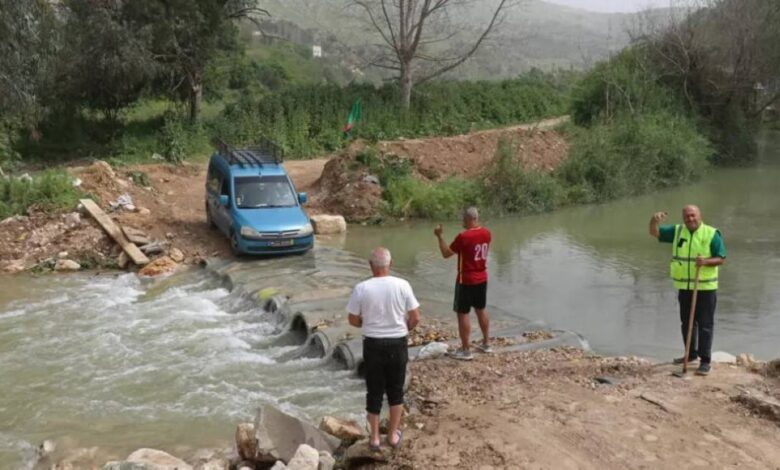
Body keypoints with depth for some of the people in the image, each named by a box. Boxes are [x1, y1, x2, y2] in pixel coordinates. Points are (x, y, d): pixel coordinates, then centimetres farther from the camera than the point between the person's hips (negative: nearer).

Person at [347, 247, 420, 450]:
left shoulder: (361, 288, -11)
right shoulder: (402, 285, -10)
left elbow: (353, 320, -3)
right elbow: (415, 317, -6)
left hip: (373, 344, 0)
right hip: (397, 343, 0)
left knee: (374, 391, 13)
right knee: (396, 390, 16)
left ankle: (374, 436, 21)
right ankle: (393, 434, 25)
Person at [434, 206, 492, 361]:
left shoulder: (463, 236, -21)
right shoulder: (486, 233, -1)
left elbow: (446, 253, -13)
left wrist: (440, 236, -3)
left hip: (466, 280, -7)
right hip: (482, 278, 7)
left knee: (463, 313, 2)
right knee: (481, 310, 20)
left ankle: (466, 350, 4)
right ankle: (486, 344, 29)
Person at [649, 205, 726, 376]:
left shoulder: (711, 234, -7)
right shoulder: (677, 231, 4)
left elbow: (721, 258, -6)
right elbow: (655, 233, 0)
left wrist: (706, 261, -26)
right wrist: (654, 221, -22)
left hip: (705, 288, -5)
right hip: (684, 287, 5)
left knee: (705, 325, -1)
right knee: (686, 323, 15)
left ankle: (705, 361, 3)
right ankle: (691, 354, 31)